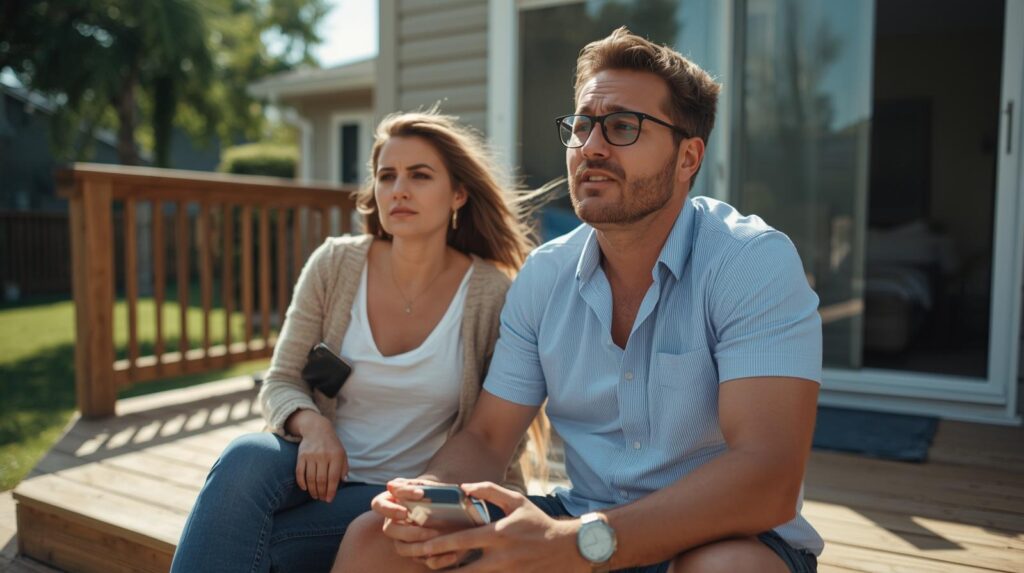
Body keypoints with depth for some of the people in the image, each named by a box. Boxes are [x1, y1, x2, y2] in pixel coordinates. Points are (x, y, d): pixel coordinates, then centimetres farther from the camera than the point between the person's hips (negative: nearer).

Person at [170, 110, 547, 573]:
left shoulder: (491, 294, -9)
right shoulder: (334, 265, -2)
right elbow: (280, 384, 1)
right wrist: (312, 425, -20)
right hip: (321, 467, 3)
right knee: (245, 459, -31)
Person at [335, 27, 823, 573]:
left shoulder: (755, 263, -17)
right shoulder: (542, 276, 0)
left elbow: (768, 477, -27)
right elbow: (485, 438, 3)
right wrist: (432, 491, -20)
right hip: (581, 521, 4)